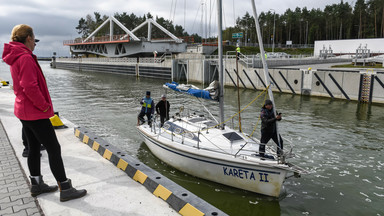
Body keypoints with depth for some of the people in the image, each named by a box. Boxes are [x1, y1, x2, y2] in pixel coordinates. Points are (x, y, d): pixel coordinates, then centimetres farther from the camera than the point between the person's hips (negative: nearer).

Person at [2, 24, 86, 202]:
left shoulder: (16, 58, 14)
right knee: (54, 149, -5)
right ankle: (65, 189, 1)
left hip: (23, 111, 10)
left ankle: (36, 185, 29)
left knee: (34, 148, 17)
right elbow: (30, 87, -26)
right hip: (35, 113, -10)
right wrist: (45, 106, -15)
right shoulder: (25, 58, -18)